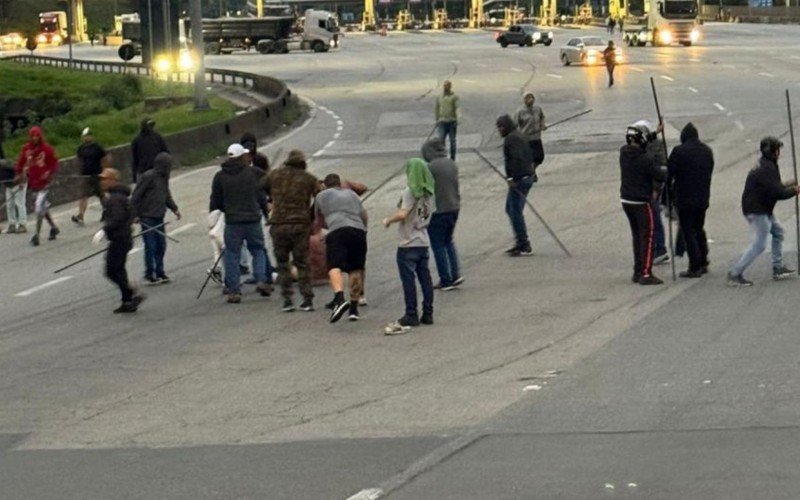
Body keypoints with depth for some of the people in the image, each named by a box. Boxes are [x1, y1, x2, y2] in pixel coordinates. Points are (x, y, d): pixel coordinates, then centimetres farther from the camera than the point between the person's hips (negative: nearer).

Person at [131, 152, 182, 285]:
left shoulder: (164, 178, 9)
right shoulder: (148, 177, -16)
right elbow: (136, 196, -13)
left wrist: (174, 208, 11)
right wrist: (134, 215, -13)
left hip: (159, 217, 8)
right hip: (147, 218, -8)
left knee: (161, 245, 12)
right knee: (150, 246, -4)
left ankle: (159, 273, 22)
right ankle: (149, 276, 5)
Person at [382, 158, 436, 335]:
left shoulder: (410, 192, -16)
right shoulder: (429, 193, 6)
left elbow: (402, 214, -24)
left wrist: (388, 220, -10)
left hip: (408, 243, -7)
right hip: (423, 242, 7)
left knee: (408, 279, -1)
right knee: (425, 278, 10)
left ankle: (411, 315, 1)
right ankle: (427, 313, 13)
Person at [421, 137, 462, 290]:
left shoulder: (430, 168, -18)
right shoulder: (452, 164, 5)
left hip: (438, 210, -7)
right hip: (454, 207, 7)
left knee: (438, 246, 4)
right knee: (448, 241, 22)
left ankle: (446, 280, 7)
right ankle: (456, 274, 13)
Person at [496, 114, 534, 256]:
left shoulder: (512, 139, -14)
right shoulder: (518, 136, 18)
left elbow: (516, 158, -26)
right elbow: (530, 156, 22)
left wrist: (512, 177, -24)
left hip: (519, 180, -11)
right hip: (526, 176, 11)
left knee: (516, 212, -8)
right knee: (510, 209, 19)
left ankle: (525, 247, -5)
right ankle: (521, 243, 23)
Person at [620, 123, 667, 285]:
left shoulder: (624, 153, -1)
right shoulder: (645, 159, -22)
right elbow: (659, 175, -15)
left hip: (626, 200, 7)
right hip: (641, 202, -7)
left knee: (637, 236, 17)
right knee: (647, 237, -3)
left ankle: (638, 271, 21)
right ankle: (646, 274, -7)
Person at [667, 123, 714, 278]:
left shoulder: (679, 151, -13)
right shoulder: (707, 151, 7)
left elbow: (669, 172, -10)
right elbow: (709, 173, 12)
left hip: (684, 199, -6)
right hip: (703, 199, 6)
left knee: (688, 232, -1)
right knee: (699, 230, 21)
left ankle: (695, 268, -2)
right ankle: (703, 263, 25)